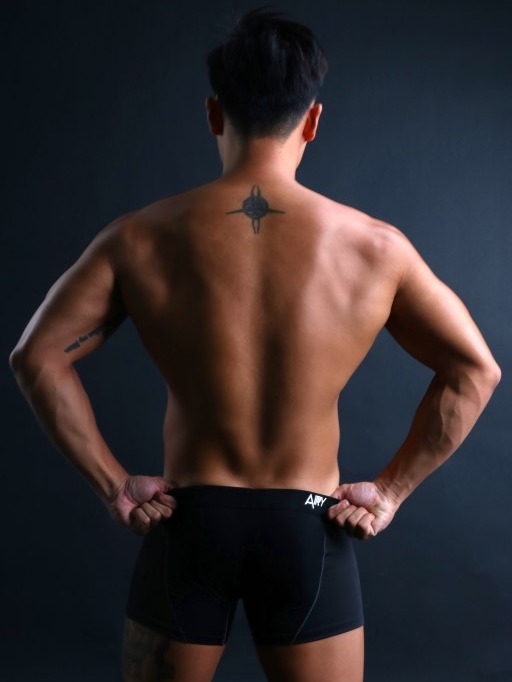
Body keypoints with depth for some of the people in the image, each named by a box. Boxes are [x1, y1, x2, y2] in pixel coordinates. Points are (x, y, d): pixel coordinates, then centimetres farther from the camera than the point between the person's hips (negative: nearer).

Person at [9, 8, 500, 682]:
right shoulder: (373, 246, -7)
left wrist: (113, 485, -3)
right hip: (309, 531, 0)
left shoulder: (142, 239, -7)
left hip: (189, 524, 1)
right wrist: (392, 489, 1)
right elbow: (475, 371, -4)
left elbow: (37, 356, -8)